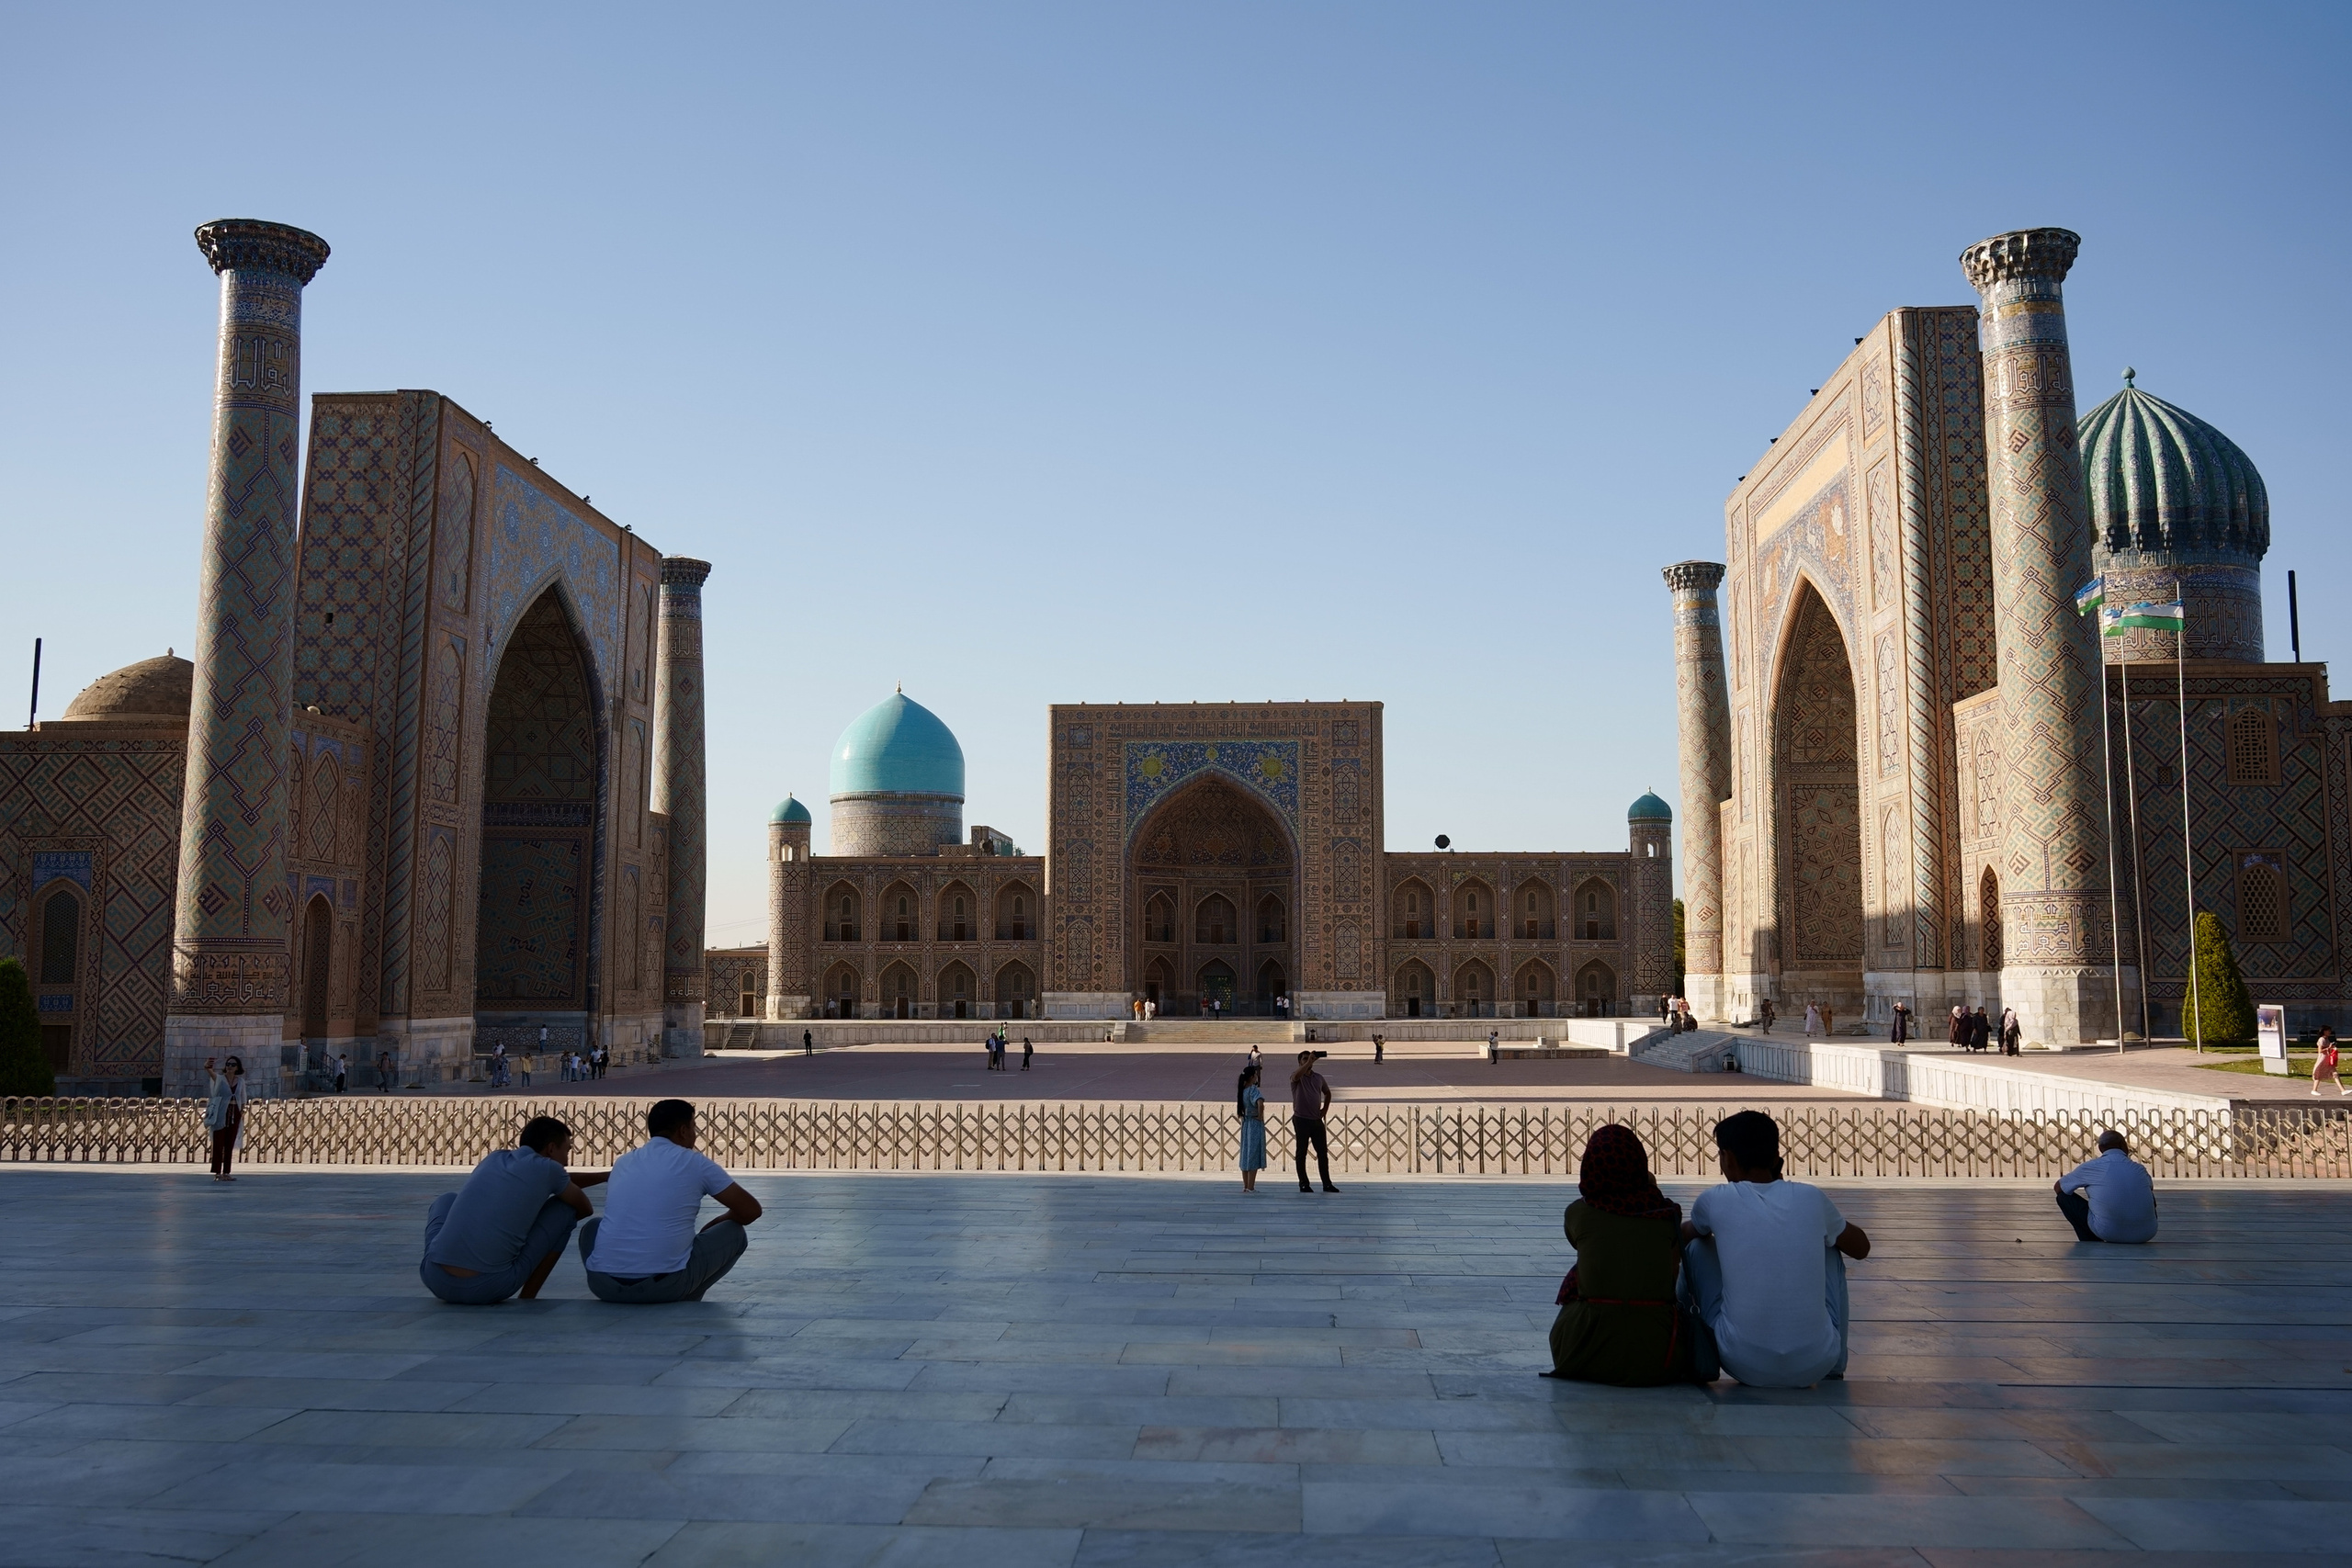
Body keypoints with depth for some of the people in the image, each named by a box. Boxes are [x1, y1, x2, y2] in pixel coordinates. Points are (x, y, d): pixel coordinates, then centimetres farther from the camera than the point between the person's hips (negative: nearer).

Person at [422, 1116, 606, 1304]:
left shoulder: (494, 1157, 21)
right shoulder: (547, 1167, 5)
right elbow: (585, 1208, 24)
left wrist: (604, 1176, 50)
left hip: (435, 1280, 5)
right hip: (489, 1287, -5)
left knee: (448, 1201, 36)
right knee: (565, 1208, 13)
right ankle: (527, 1299, 17)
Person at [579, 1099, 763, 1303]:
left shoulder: (623, 1161, 19)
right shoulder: (696, 1163, 5)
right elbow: (750, 1210, 10)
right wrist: (711, 1227, 30)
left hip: (604, 1283, 4)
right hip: (665, 1285, -4)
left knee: (593, 1226, 36)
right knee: (734, 1234, 18)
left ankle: (622, 1302, 19)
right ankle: (683, 1303, 9)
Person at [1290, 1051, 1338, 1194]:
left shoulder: (1318, 1077, 12)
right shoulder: (1296, 1075, -5)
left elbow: (1327, 1093, 27)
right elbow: (1297, 1075, -32)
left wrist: (1325, 1109, 15)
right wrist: (1309, 1061, -33)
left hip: (1317, 1120, 5)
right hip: (1301, 1120, -5)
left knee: (1323, 1152, 5)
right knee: (1302, 1153, 2)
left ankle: (1327, 1184, 10)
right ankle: (1303, 1184, 8)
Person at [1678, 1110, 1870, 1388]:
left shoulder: (1715, 1201, -1)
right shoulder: (1812, 1198, 2)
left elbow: (1681, 1235, 22)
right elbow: (1861, 1248, 23)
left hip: (1745, 1366, -1)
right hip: (1815, 1366, 2)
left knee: (1696, 1248, 19)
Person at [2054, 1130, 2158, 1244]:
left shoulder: (2091, 1167, 2)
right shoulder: (2139, 1169, 10)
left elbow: (2058, 1187, 17)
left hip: (2108, 1233, -4)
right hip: (2145, 1234, 4)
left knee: (2064, 1197, 13)